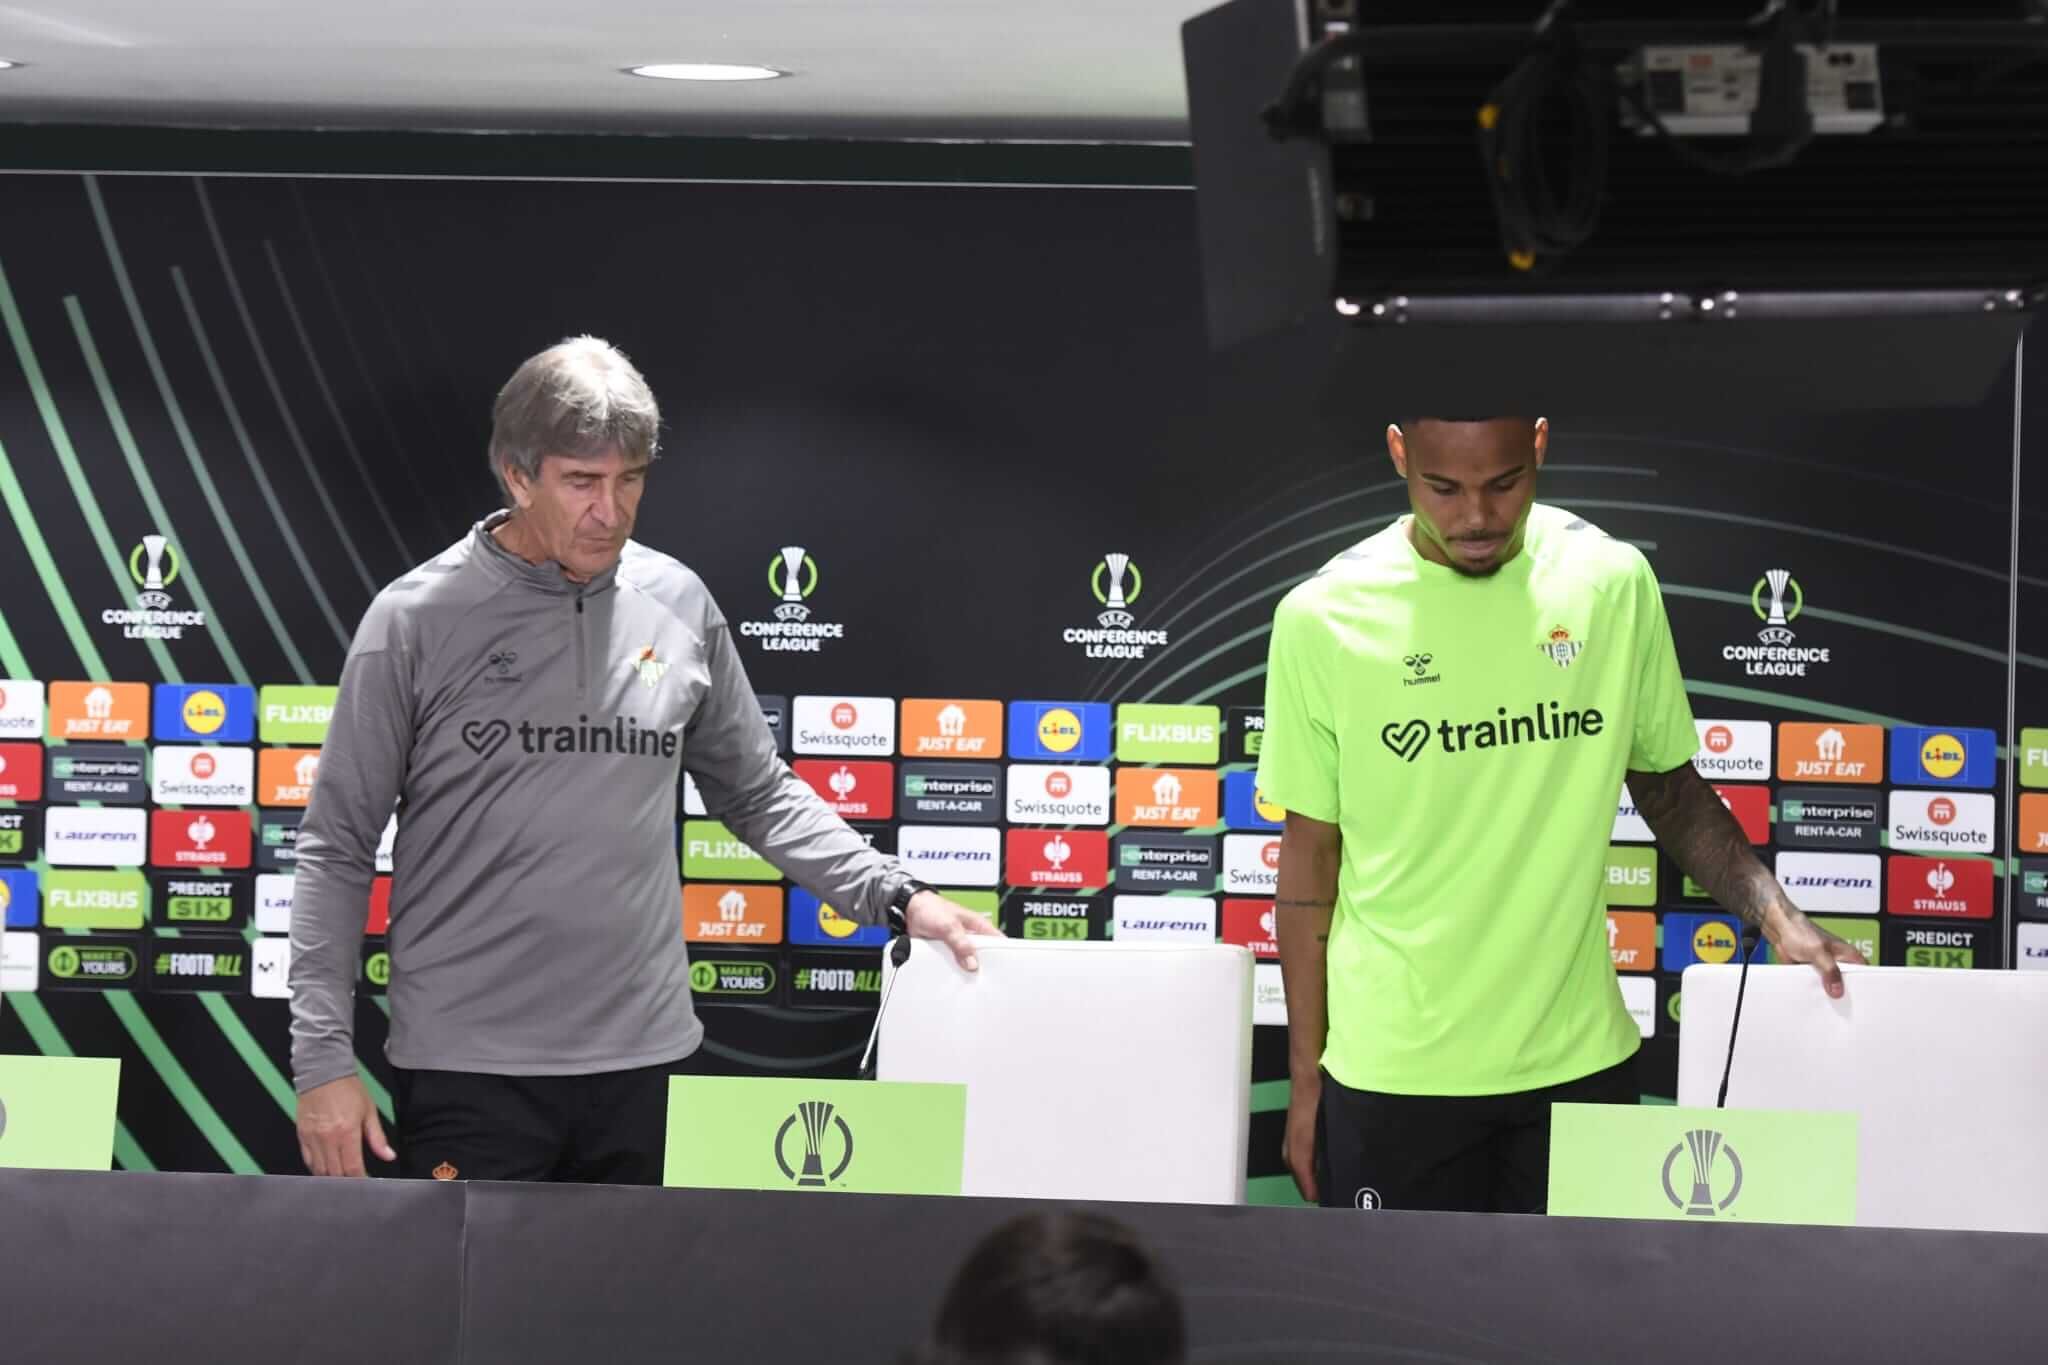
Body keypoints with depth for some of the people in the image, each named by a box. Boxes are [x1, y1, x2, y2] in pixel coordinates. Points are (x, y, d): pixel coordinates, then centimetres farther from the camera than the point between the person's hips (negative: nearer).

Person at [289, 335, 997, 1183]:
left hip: (644, 1063, 3)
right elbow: (336, 850, -1)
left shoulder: (678, 606, 7)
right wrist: (325, 1059, -7)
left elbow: (759, 795, 19)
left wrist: (897, 898, 6)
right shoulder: (417, 621, -3)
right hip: (467, 1072, -3)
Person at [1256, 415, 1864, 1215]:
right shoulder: (1324, 618, -7)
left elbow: (1669, 784, 10)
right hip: (1392, 1078, -2)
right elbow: (1311, 855, 1)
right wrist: (1305, 1078, 3)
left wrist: (1777, 918, -5)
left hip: (1579, 1060, 2)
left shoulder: (1612, 583, -2)